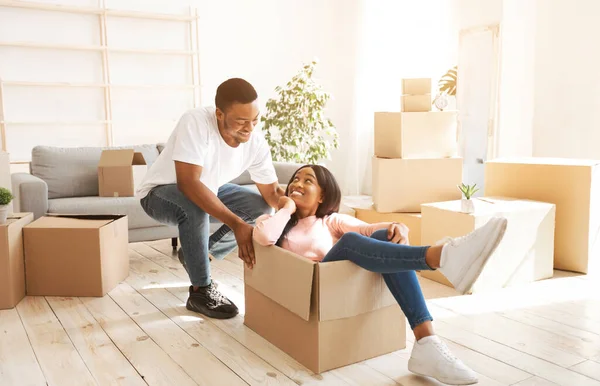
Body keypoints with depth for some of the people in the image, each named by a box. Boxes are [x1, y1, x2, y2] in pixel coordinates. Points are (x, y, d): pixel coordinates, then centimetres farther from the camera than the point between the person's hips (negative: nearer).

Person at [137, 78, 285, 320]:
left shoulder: (256, 142, -19)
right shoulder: (195, 123, -36)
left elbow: (272, 192, -12)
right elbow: (188, 183, -44)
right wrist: (236, 224, -49)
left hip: (211, 189, 6)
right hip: (160, 193, -6)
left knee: (261, 208, -6)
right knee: (194, 207, -37)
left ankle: (196, 254, 10)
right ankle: (200, 291, -18)